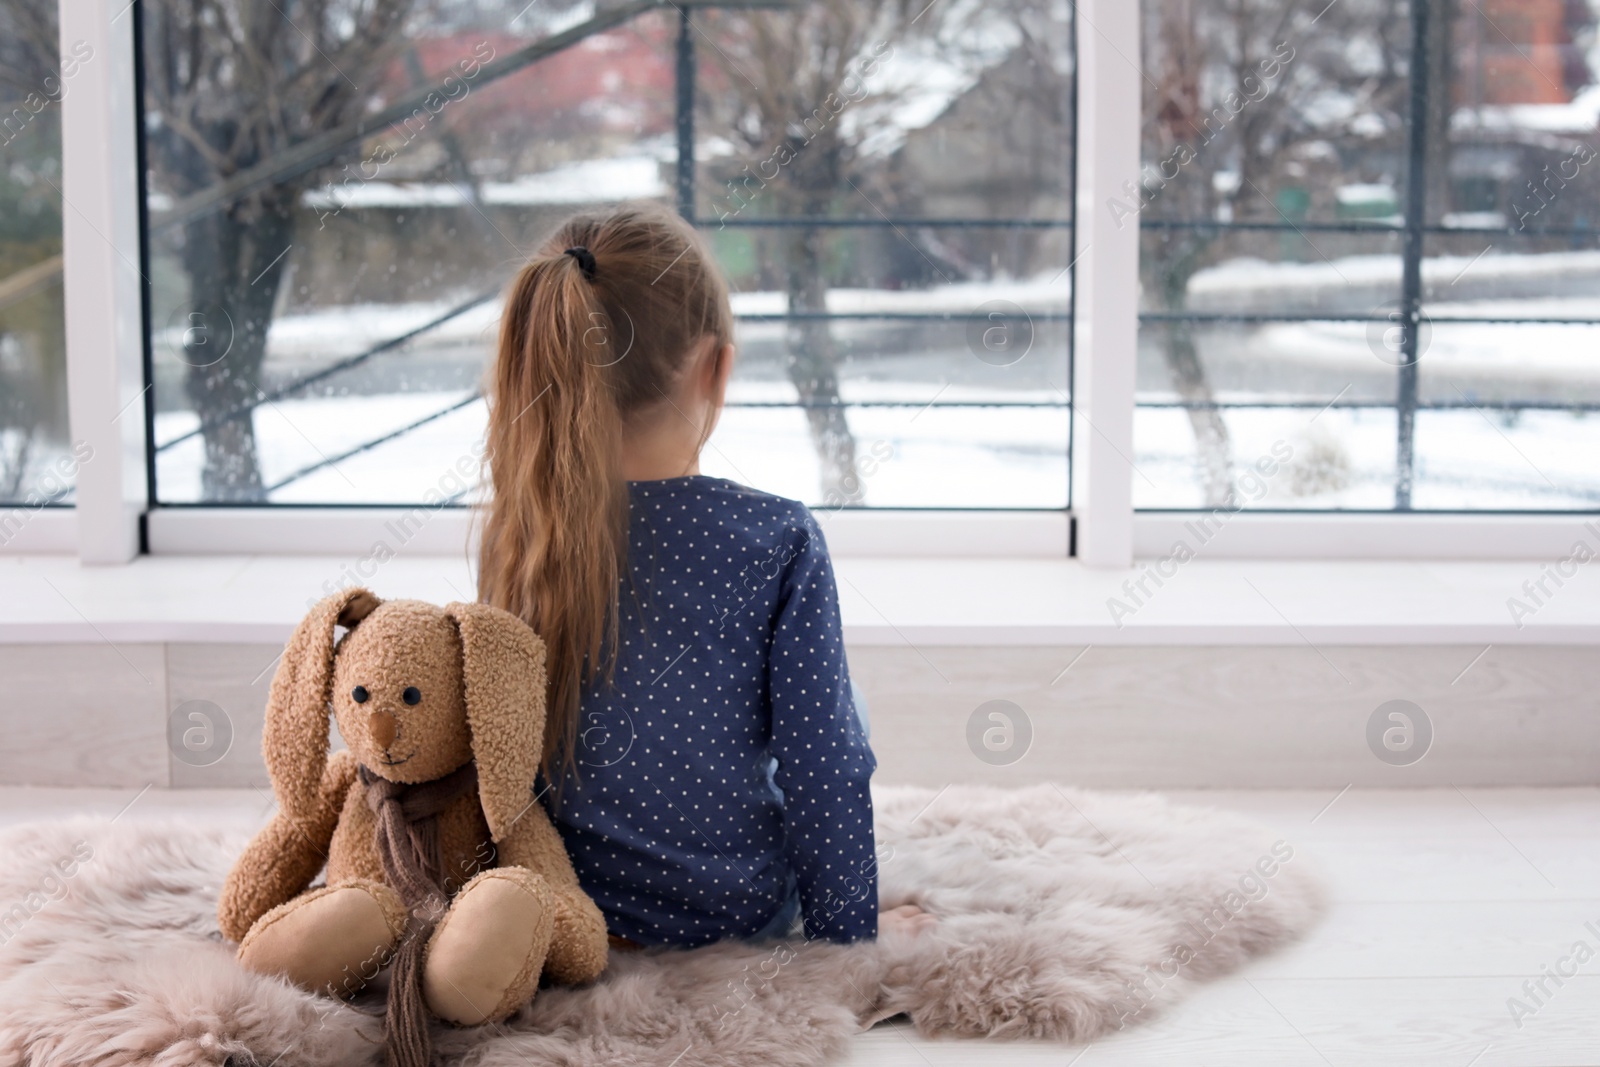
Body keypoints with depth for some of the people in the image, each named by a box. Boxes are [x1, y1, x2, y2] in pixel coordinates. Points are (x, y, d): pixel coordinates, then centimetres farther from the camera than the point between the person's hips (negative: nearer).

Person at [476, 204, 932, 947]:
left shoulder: (512, 534, -11)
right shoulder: (779, 540, -20)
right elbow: (820, 762, -15)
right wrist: (848, 926, -1)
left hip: (565, 913, 2)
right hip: (740, 909, -2)